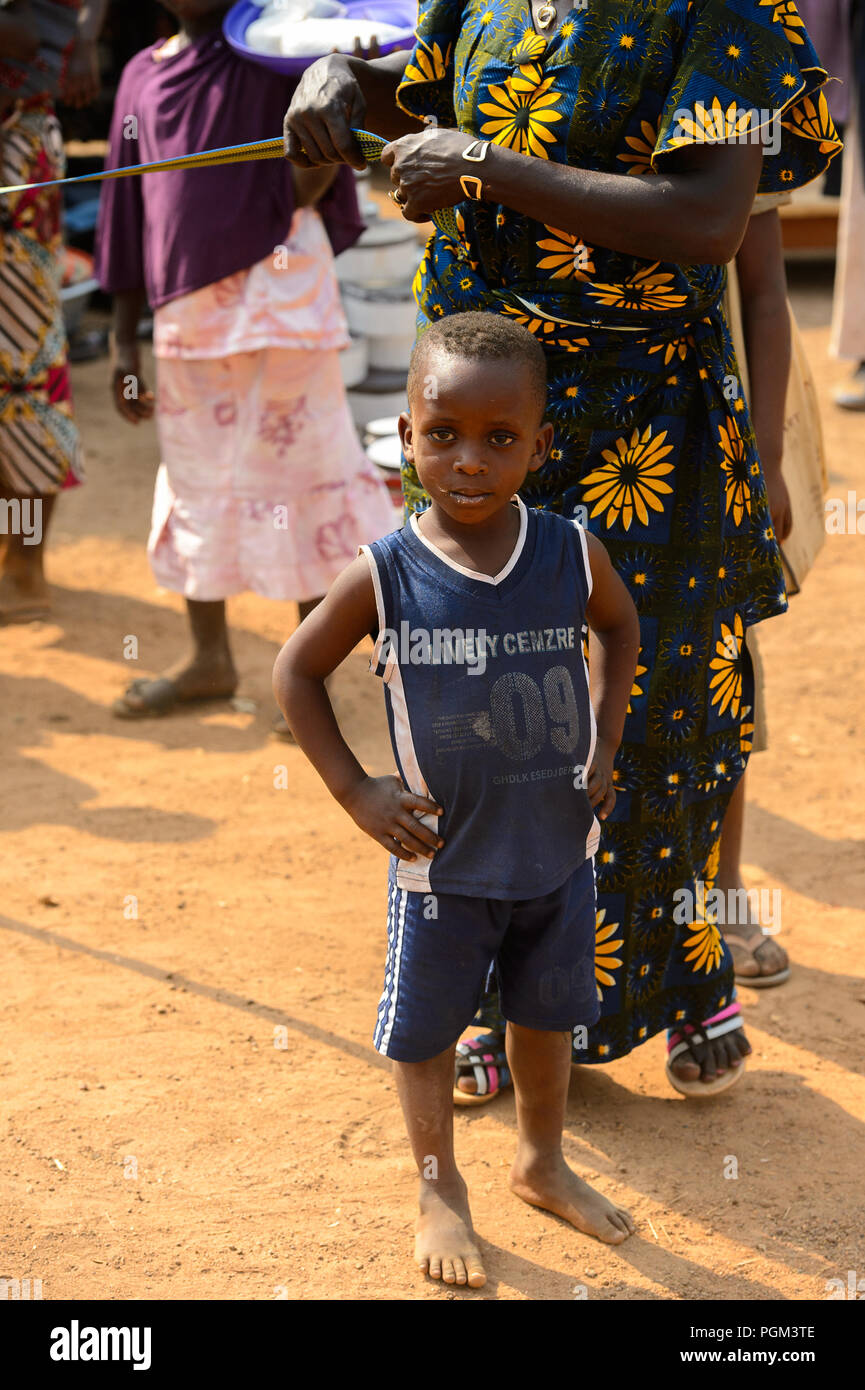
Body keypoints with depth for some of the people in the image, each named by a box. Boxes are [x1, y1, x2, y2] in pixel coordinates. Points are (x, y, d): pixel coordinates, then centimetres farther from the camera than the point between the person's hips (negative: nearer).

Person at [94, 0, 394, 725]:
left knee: (294, 470, 0)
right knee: (194, 476, 13)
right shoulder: (144, 76, 12)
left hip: (275, 290, -5)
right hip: (186, 307, 5)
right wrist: (124, 342, 15)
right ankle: (210, 658, 28)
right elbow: (131, 216, 15)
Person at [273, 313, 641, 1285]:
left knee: (548, 1014, 21)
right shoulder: (384, 576, -18)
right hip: (443, 861, -2)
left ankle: (541, 1162, 44)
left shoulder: (572, 555, -12)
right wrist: (355, 792, -10)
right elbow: (296, 672, -4)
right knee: (426, 1030, 11)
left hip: (559, 848, 3)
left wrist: (603, 749, 5)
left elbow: (621, 626, 11)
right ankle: (440, 1194, 32)